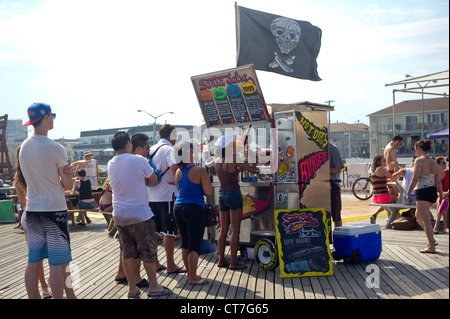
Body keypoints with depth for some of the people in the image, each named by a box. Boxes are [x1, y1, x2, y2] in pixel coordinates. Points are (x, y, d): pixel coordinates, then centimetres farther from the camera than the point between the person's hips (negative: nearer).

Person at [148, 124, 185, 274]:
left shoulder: (151, 149, 14)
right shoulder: (169, 150, -11)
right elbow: (174, 166, -30)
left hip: (152, 195, 8)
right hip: (167, 195, -8)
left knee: (154, 230, 14)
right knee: (169, 231, 0)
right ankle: (170, 265, 6)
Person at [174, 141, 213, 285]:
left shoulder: (178, 171, 7)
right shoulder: (200, 170, -12)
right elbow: (208, 192, -12)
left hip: (178, 208, 7)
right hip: (194, 209, -7)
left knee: (185, 243, 14)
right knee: (195, 245, 0)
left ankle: (189, 274, 23)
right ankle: (193, 277, 4)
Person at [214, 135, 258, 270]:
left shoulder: (217, 161, 5)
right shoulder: (234, 160, -11)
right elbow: (252, 169, -5)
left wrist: (238, 169, 25)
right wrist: (257, 170, 15)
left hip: (221, 195, 6)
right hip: (234, 194, -6)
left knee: (224, 229, 13)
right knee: (235, 230, -2)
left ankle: (221, 260, 18)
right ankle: (233, 262, -1)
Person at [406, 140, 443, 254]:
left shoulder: (419, 161, -10)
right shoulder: (434, 162, 12)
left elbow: (415, 179, -17)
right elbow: (438, 181, 11)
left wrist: (408, 193, -14)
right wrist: (441, 195, 14)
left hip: (422, 192, -8)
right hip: (433, 192, 8)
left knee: (426, 221, -3)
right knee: (418, 215, 24)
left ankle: (431, 247, 0)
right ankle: (431, 239, 22)